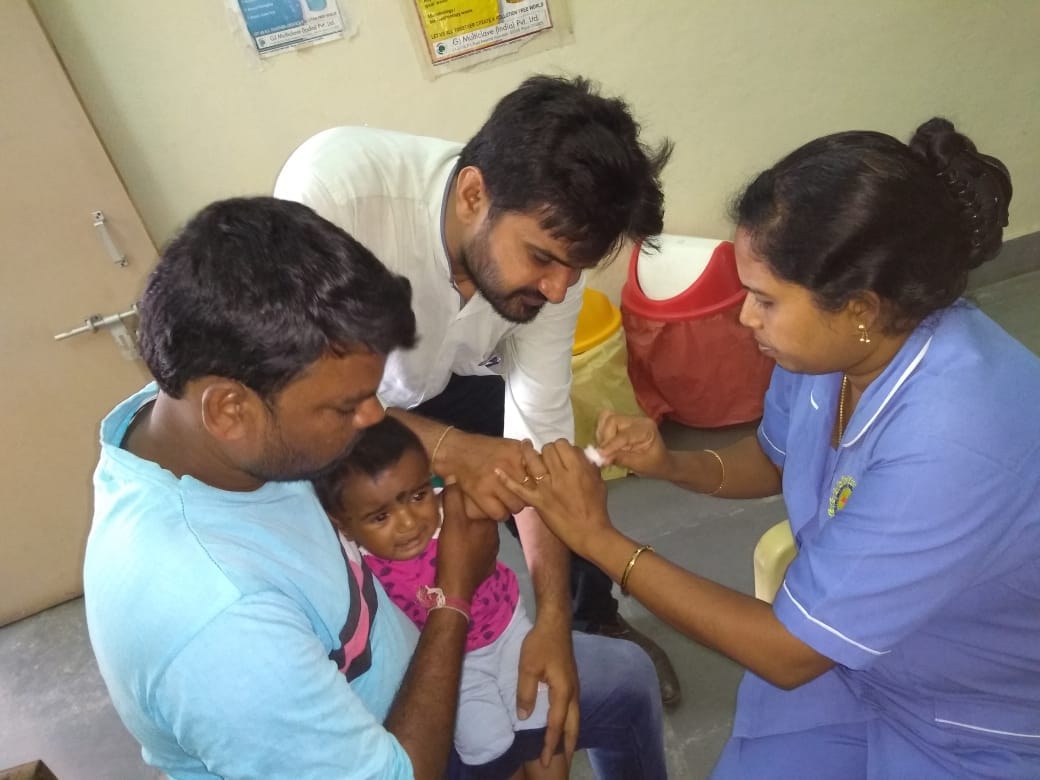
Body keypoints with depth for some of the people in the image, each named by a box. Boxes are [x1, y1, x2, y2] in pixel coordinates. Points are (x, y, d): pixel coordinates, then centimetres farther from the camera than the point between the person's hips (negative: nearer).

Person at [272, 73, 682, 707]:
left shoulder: (547, 259, -26)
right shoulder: (334, 181, -40)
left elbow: (540, 437, -20)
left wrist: (553, 622, -20)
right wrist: (444, 447, -48)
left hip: (445, 387, 3)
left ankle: (597, 624, 35)